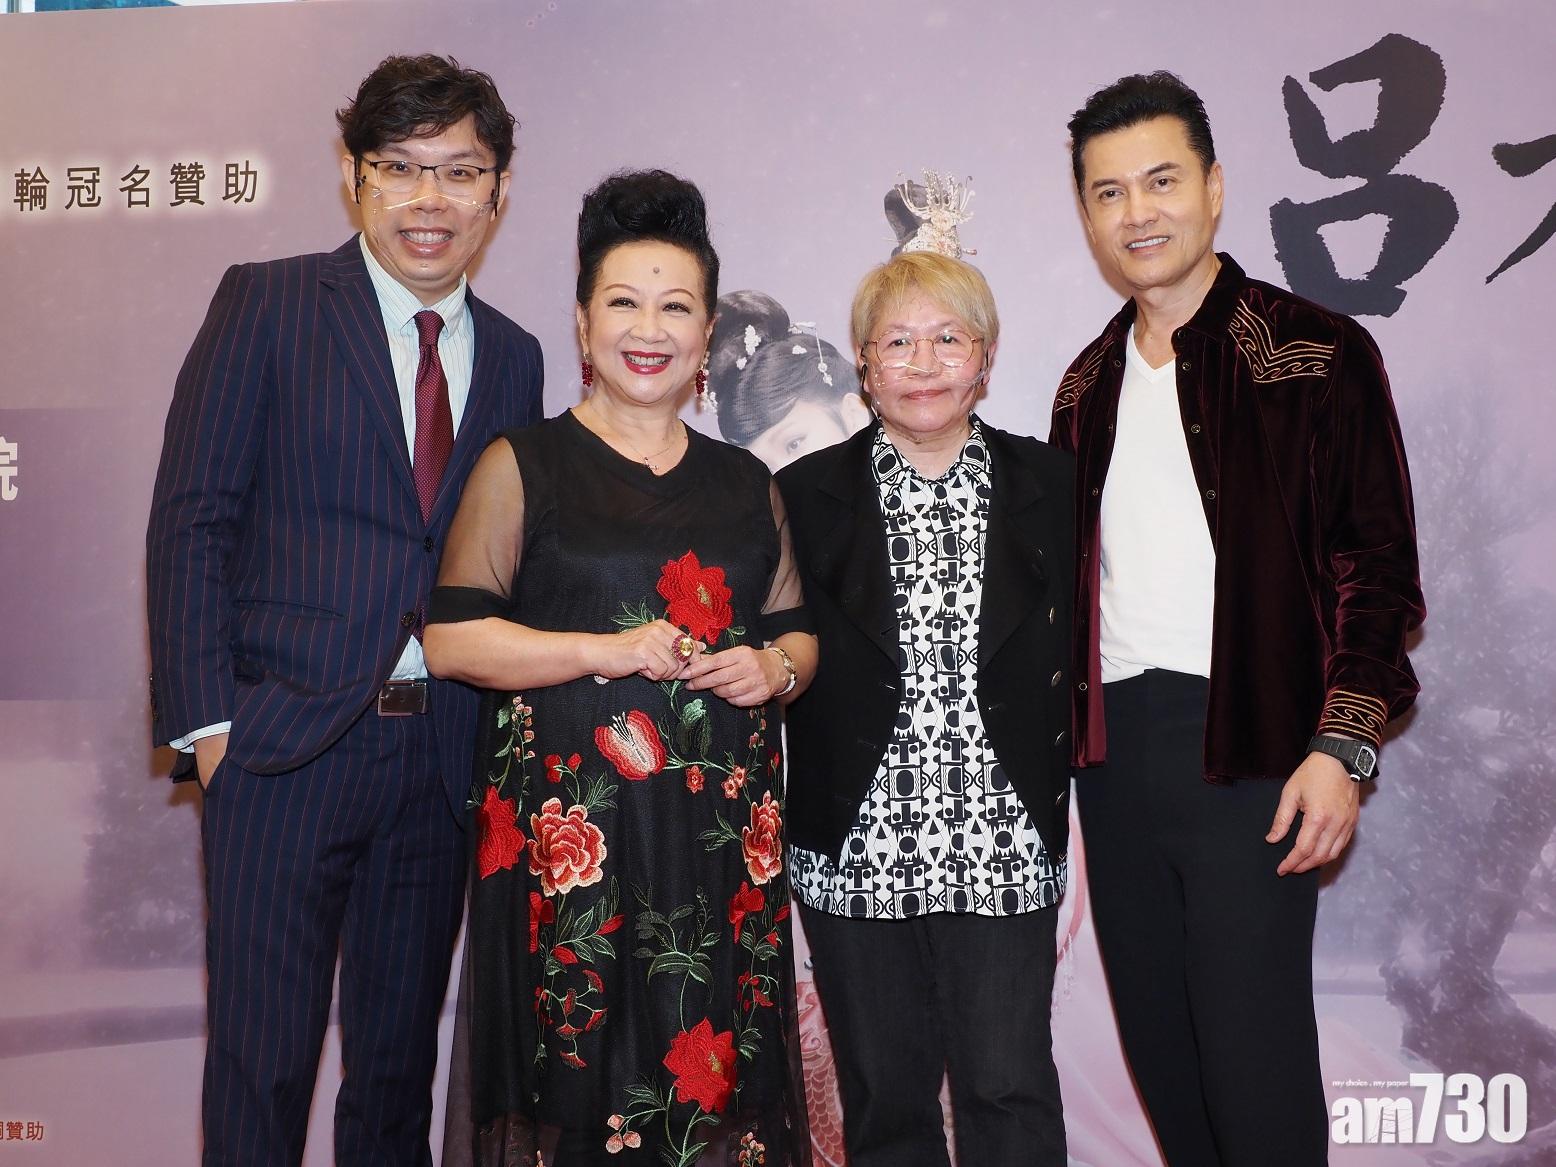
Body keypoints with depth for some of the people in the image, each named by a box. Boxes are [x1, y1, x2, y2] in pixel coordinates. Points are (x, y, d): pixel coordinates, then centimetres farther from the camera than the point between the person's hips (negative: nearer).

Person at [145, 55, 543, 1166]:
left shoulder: (514, 356, 12)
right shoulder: (267, 303, 0)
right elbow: (192, 520, -4)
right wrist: (207, 721, -10)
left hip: (443, 755, 4)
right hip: (287, 744, -3)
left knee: (402, 1055, 15)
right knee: (262, 1056, 2)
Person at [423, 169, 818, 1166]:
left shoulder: (746, 484, 14)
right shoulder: (524, 466, 2)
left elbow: (797, 631, 20)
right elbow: (450, 637, -4)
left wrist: (776, 670, -2)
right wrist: (610, 651, -14)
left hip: (725, 824, 4)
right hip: (572, 826, -3)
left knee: (718, 1078, 3)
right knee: (580, 1075, -2)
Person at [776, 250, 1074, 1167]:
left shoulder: (1051, 486, 4)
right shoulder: (806, 495, 1)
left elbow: (1077, 652, 6)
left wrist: (1058, 794, 0)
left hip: (1004, 845, 0)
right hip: (856, 848, 0)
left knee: (1010, 1088, 2)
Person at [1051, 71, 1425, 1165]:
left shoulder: (1317, 353, -3)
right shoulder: (1090, 385, 14)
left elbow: (1379, 564, -6)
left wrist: (1342, 747, -13)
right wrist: (1063, 727, 11)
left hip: (1248, 746, -5)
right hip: (1113, 746, 6)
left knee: (1253, 1044, -5)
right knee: (1155, 1033, 13)